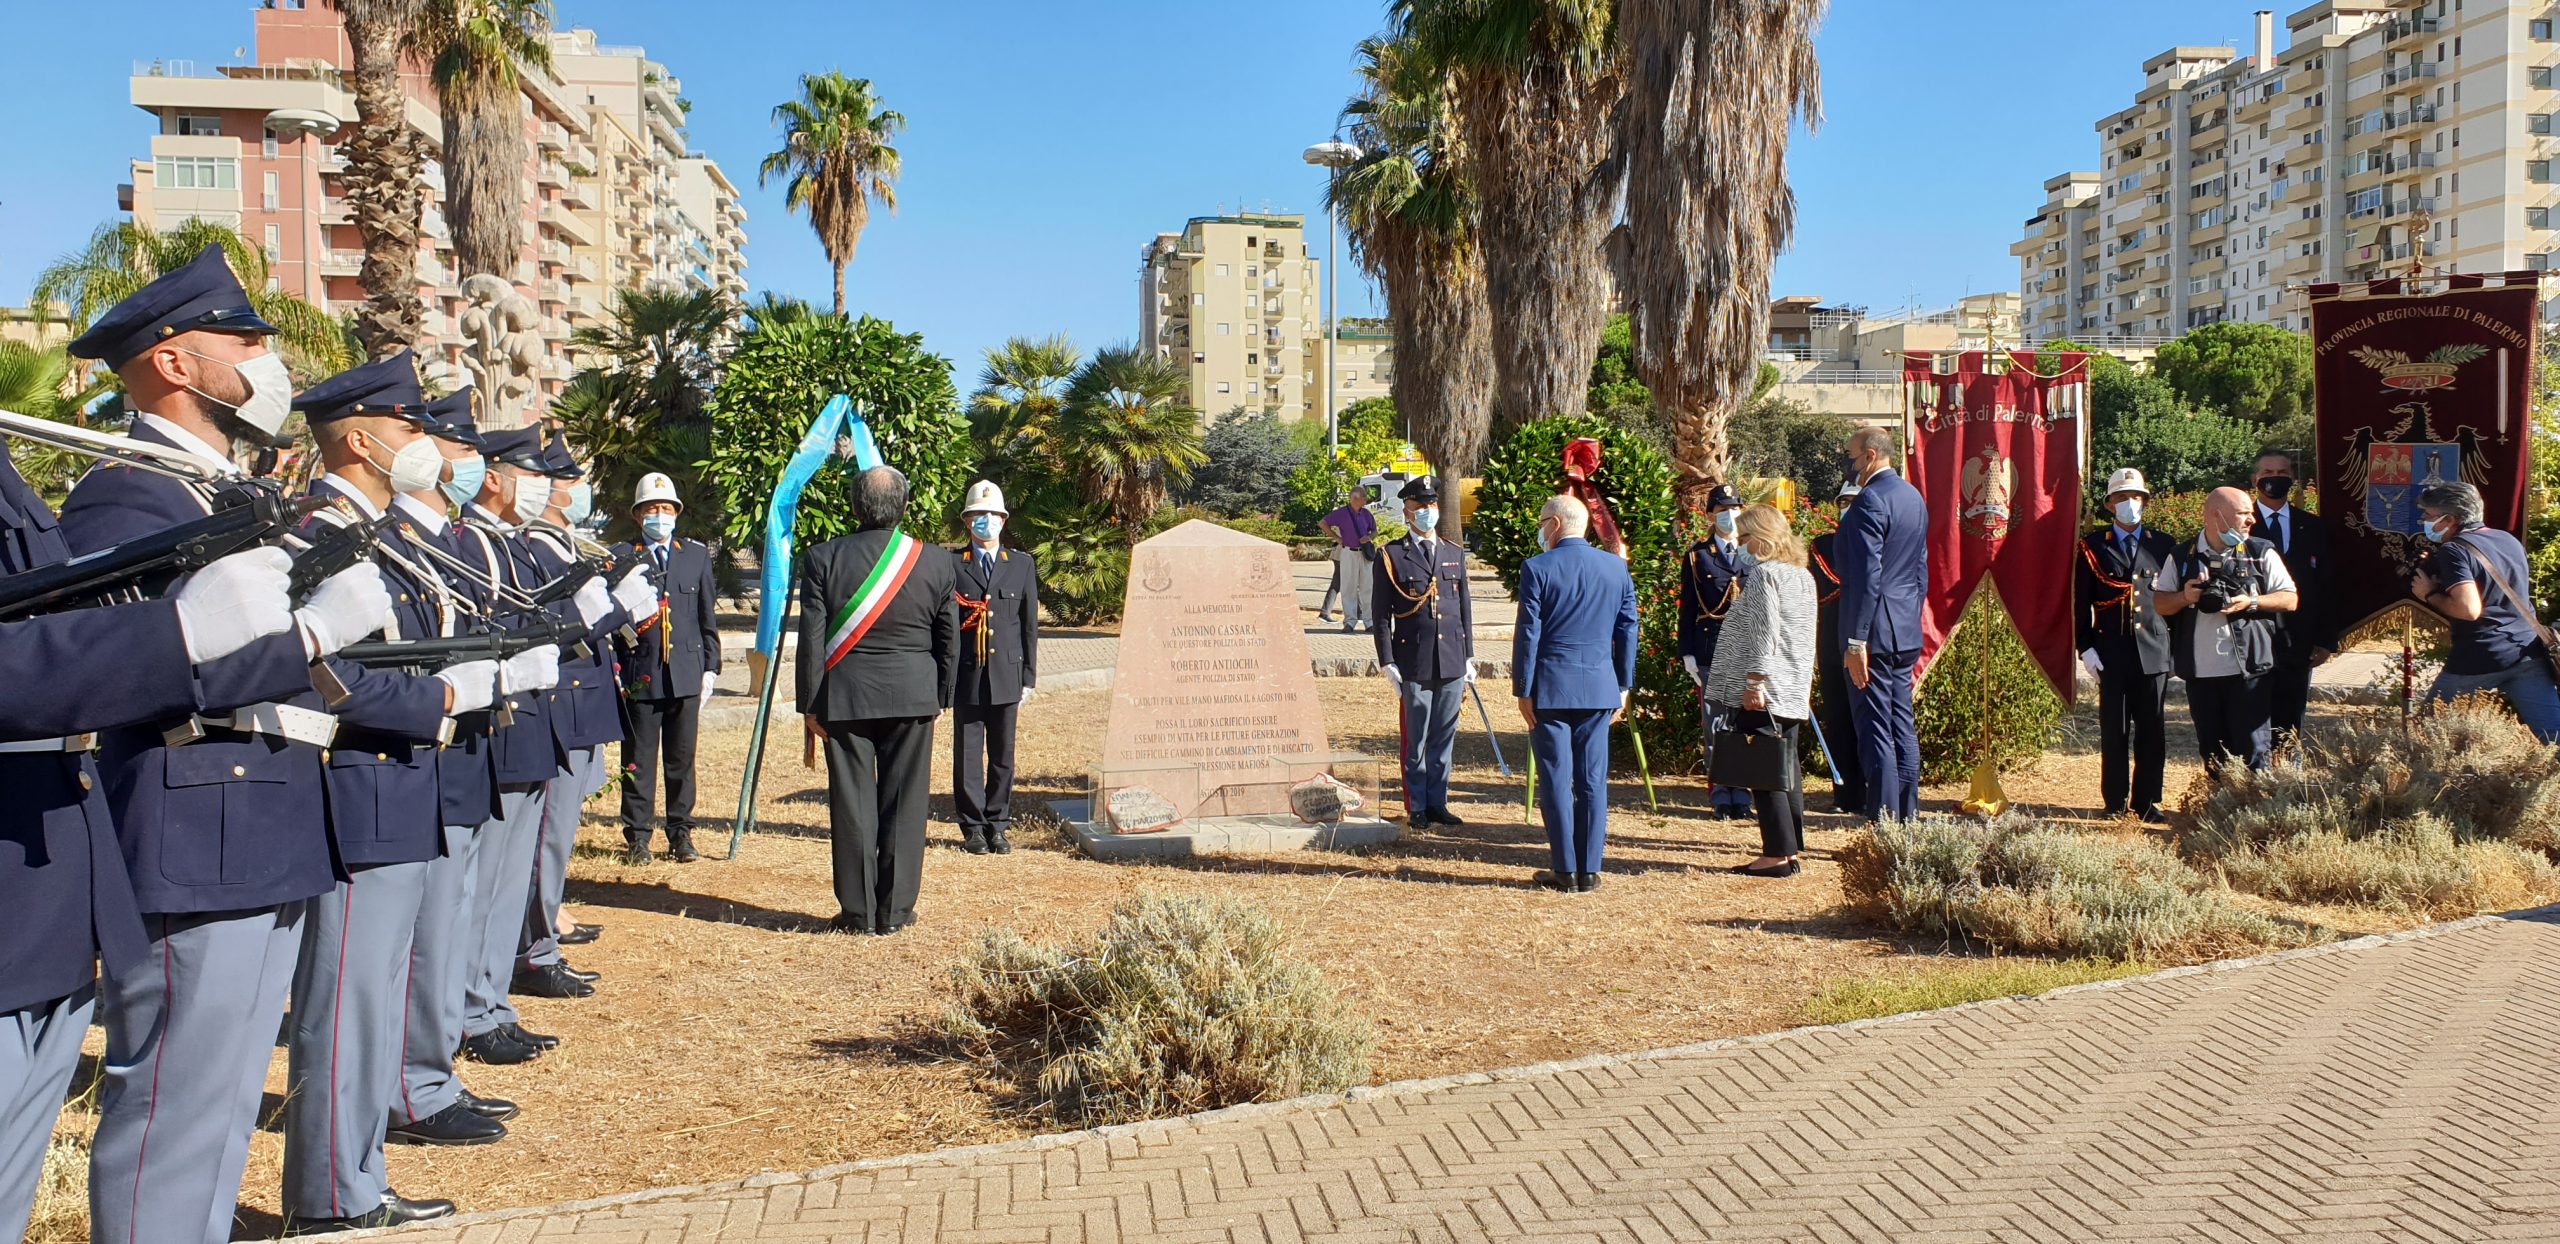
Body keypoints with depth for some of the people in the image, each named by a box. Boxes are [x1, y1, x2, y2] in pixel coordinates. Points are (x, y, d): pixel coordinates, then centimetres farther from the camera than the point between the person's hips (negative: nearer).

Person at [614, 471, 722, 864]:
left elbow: (708, 616, 13)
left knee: (682, 758, 7)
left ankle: (681, 834, 15)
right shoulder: (621, 559, 3)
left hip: (686, 673, 2)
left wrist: (710, 666, 9)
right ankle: (636, 837, 11)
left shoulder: (696, 555, 12)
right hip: (639, 675, -2)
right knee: (638, 759, 2)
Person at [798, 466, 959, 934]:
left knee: (852, 804, 5)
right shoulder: (936, 565, -1)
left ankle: (858, 912, 10)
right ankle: (895, 910, 11)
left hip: (845, 698, 0)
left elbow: (811, 638, -3)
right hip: (912, 698, 1)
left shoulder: (823, 559, -5)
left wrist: (810, 703, 3)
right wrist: (941, 697, 16)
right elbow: (949, 642, 5)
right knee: (904, 803, 7)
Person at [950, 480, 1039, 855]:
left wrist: (1028, 678, 6)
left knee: (1003, 756, 7)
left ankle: (998, 825, 17)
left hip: (1007, 676, 2)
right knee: (968, 756, 2)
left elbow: (1030, 625, 10)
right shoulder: (951, 566, 4)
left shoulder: (1022, 564, 10)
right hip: (967, 677, -2)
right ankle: (973, 828, 12)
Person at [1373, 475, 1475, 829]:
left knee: (1445, 737, 9)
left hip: (1452, 665, 4)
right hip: (1413, 664, -4)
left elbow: (1465, 609, 16)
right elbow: (1381, 614, -1)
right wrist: (1387, 663, -6)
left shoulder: (1455, 554, 13)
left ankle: (1437, 803, 19)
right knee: (1415, 740, 2)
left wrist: (1469, 657, 12)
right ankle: (1417, 807, 11)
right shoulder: (1391, 556, 0)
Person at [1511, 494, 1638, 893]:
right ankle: (1589, 871, 9)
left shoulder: (1537, 569, -7)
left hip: (1551, 687, -4)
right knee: (1593, 781, 7)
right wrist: (1623, 687, 15)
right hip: (1599, 686, 4)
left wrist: (1523, 691, -3)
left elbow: (1528, 634, -7)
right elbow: (1627, 631, 9)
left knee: (1556, 780, 2)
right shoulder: (1617, 568, 7)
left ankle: (1565, 871, 4)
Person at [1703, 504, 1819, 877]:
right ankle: (1791, 850, 15)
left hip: (1764, 692, -9)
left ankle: (1777, 854, -6)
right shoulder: (1804, 575, 16)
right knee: (1786, 769, 12)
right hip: (1794, 692, 9)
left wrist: (1755, 681, -19)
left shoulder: (1764, 573, -12)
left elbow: (1764, 632, -19)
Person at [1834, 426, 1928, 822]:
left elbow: (1866, 577, -20)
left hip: (1874, 629, -9)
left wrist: (1855, 641, -20)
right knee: (1902, 726, 14)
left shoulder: (1869, 500, -15)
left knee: (1875, 730, -6)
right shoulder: (1913, 497, 15)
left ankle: (1884, 823, -5)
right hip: (1907, 632, 9)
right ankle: (1908, 817, 19)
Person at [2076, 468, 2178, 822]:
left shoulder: (2163, 546, 11)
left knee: (2153, 731, 4)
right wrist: (2086, 648, -4)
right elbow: (2081, 603, 3)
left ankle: (2147, 801, 13)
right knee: (2114, 731, 1)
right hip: (2112, 653, -1)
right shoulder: (2093, 547, 5)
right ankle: (2115, 802, 11)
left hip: (2155, 652, 2)